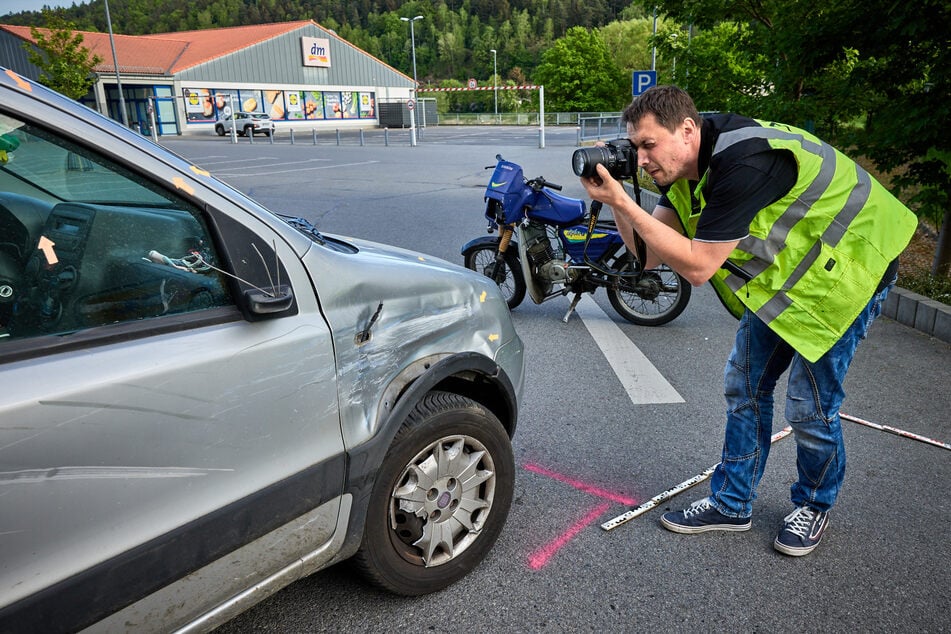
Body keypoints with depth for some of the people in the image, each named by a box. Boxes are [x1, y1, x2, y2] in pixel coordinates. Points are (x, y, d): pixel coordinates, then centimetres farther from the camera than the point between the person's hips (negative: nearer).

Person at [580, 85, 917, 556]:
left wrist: (623, 202, -34)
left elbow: (697, 267, -32)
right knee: (745, 387, 9)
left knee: (809, 404, -3)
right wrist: (615, 203, -23)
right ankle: (732, 504, 23)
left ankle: (814, 505, 26)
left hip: (842, 268, -9)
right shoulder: (685, 166, -5)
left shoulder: (741, 162, -33)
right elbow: (648, 255, -8)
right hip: (782, 270, 9)